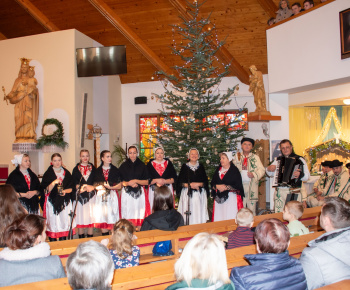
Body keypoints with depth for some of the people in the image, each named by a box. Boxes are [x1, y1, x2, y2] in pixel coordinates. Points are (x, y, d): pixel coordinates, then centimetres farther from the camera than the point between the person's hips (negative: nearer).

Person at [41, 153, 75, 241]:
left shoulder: (66, 173, 10)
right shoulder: (48, 174, 1)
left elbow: (72, 187, 9)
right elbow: (46, 190, -6)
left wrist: (65, 191, -10)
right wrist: (53, 183, -21)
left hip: (65, 202, 2)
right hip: (52, 202, -2)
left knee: (64, 223, 2)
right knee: (53, 224, -4)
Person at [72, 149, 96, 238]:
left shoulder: (93, 168, 11)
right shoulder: (76, 169, 9)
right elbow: (73, 182, 2)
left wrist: (91, 187, -11)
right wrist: (79, 187, -16)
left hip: (91, 195, 1)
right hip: (80, 196, 0)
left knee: (91, 217, -1)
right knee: (80, 218, 1)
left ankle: (90, 239, 9)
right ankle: (81, 239, 11)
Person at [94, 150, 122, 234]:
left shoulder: (115, 170, 5)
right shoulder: (98, 171, 9)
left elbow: (119, 186, 2)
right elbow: (95, 185, 10)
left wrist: (110, 187, -13)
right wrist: (100, 187, -10)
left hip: (112, 196, -1)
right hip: (101, 196, 1)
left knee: (112, 218, -5)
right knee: (103, 218, 1)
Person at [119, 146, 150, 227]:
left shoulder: (142, 165, 6)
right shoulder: (123, 166, 7)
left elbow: (146, 182, 3)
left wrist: (136, 181, -10)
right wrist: (129, 183, -12)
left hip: (140, 193, 0)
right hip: (127, 193, 0)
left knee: (139, 215, -2)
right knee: (128, 216, -4)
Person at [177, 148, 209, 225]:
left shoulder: (201, 167, 11)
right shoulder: (185, 166, 5)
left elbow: (205, 181, 8)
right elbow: (180, 182, 1)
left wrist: (198, 184, -11)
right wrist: (189, 185, -14)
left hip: (199, 194, 2)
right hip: (187, 193, -2)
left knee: (199, 213, 0)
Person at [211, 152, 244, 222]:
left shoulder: (234, 171, -3)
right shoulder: (218, 170, 14)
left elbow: (238, 186, -10)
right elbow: (212, 183, 11)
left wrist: (226, 187, -15)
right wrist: (217, 186, -10)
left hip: (231, 198, -5)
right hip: (219, 199, 5)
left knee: (230, 218, -7)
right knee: (219, 217, 2)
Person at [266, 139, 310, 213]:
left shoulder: (299, 159, 5)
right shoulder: (278, 160, 17)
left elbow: (307, 176, -3)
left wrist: (300, 174, -24)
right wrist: (269, 169, 0)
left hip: (294, 192, -3)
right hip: (279, 192, 3)